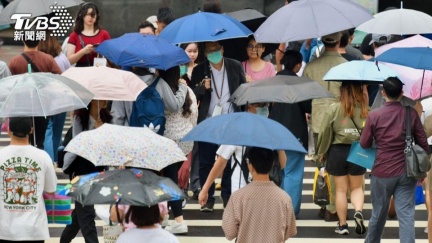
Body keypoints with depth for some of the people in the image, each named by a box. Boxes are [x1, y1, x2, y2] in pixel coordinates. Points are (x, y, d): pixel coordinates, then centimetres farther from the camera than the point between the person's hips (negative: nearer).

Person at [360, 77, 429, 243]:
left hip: (382, 173, 0)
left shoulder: (374, 115, -9)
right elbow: (423, 143, -1)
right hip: (407, 173, 0)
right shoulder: (411, 114, -6)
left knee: (379, 214, 17)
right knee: (406, 216, -3)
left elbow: (364, 144, 0)